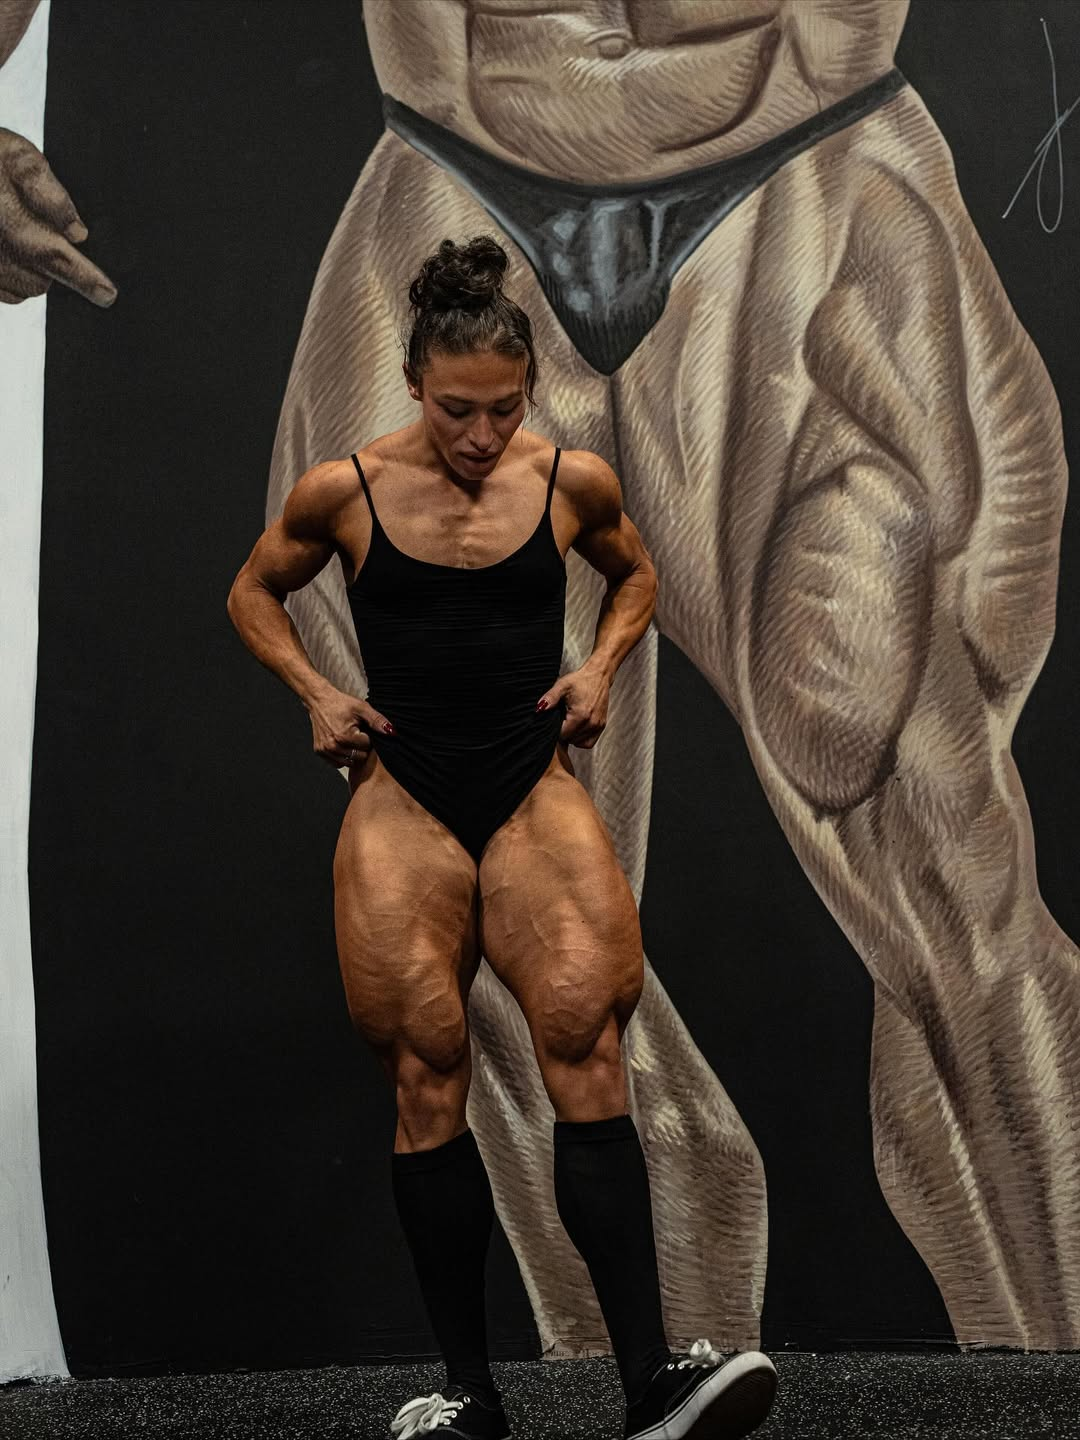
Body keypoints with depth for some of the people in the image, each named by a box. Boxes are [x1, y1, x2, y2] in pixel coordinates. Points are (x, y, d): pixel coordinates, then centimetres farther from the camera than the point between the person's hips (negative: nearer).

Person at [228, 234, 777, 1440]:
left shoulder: (575, 481, 1)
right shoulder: (343, 490, -1)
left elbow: (635, 575, 23)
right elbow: (255, 592, 17)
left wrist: (602, 667, 5)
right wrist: (314, 692, 1)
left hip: (534, 788, 0)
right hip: (403, 799, 0)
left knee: (584, 1038, -20)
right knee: (426, 1075, -4)